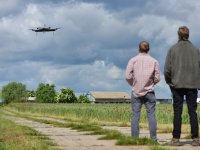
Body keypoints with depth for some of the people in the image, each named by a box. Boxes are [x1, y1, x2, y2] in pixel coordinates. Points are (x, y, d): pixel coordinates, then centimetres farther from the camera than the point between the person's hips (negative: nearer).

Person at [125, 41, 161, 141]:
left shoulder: (133, 60, -2)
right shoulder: (154, 61, 0)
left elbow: (128, 76, -6)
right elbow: (157, 78, -1)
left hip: (136, 92, 0)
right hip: (149, 92, 0)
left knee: (135, 115, 2)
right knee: (151, 115, 3)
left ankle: (135, 137, 2)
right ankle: (153, 137, 1)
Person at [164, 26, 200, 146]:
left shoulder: (173, 49, -2)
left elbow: (167, 69, -6)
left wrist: (169, 81, 9)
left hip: (177, 84, -1)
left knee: (177, 112, 2)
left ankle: (176, 139, 1)